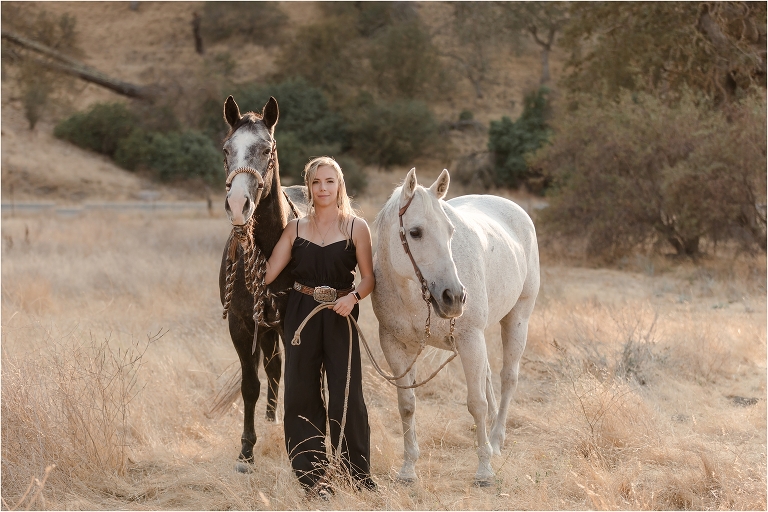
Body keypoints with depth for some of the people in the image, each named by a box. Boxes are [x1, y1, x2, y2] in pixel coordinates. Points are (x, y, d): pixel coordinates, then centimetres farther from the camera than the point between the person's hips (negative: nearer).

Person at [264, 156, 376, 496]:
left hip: (339, 316, -2)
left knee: (346, 393, -5)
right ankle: (310, 473, 14)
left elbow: (368, 279, -2)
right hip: (301, 314, 2)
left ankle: (359, 472, 8)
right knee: (302, 393, 3)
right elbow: (266, 274, 2)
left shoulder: (356, 228, 0)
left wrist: (353, 297, -19)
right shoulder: (296, 229, 7)